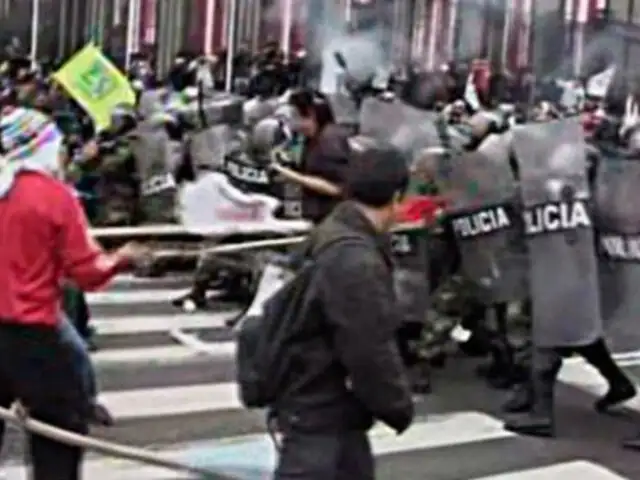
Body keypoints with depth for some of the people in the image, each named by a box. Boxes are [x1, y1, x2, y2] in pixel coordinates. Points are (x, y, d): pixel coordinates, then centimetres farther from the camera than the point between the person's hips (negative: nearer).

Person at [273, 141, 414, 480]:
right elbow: (369, 353, -24)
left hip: (333, 407, 11)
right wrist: (400, 407, -8)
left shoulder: (333, 237, 6)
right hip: (318, 415, -10)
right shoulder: (355, 261, -26)